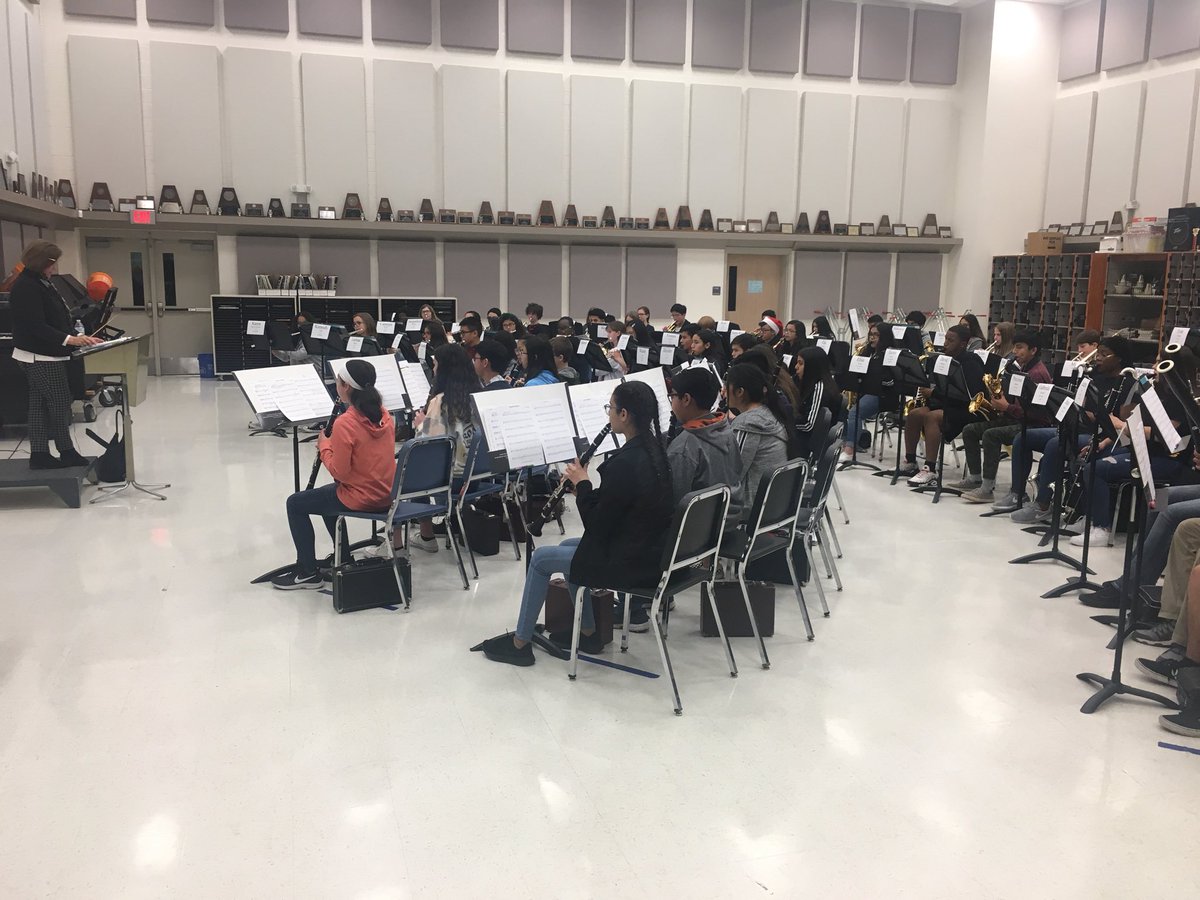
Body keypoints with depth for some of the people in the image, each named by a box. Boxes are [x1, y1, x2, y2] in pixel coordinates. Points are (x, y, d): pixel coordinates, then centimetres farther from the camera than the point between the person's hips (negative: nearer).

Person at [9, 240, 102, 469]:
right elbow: (35, 326, -23)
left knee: (40, 405, 11)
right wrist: (69, 339, -27)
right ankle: (66, 452, 6)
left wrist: (78, 337, 7)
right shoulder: (26, 287, -17)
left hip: (46, 355, 10)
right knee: (59, 403, -4)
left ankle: (39, 454, 15)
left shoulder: (41, 282, 14)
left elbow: (56, 318, 17)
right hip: (40, 356, -10)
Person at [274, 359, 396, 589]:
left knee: (295, 503, 11)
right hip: (386, 495, 8)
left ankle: (307, 573, 17)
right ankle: (343, 558, 39)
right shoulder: (383, 414, 0)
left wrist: (324, 446, -5)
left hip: (360, 499, -8)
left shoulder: (345, 423, -23)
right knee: (327, 494, 34)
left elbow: (339, 471, -20)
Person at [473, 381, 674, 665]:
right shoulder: (653, 450, 2)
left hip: (628, 562, -9)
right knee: (568, 546, 26)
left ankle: (520, 642, 22)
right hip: (652, 551, 9)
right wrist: (588, 489, 3)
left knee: (541, 558, 8)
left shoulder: (625, 462, -27)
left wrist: (582, 484, -6)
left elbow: (597, 526, -18)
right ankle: (588, 632, 32)